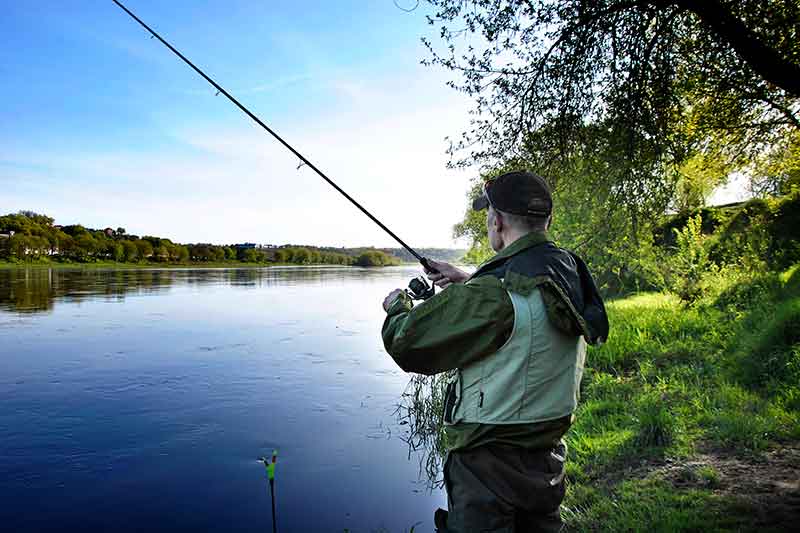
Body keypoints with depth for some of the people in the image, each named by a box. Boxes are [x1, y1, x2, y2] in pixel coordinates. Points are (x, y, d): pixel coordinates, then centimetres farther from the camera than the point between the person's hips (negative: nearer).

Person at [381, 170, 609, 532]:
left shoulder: (494, 292, -27)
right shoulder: (571, 273, -2)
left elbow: (409, 344, -19)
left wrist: (398, 308, 2)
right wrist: (468, 282, 17)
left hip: (489, 464, -8)